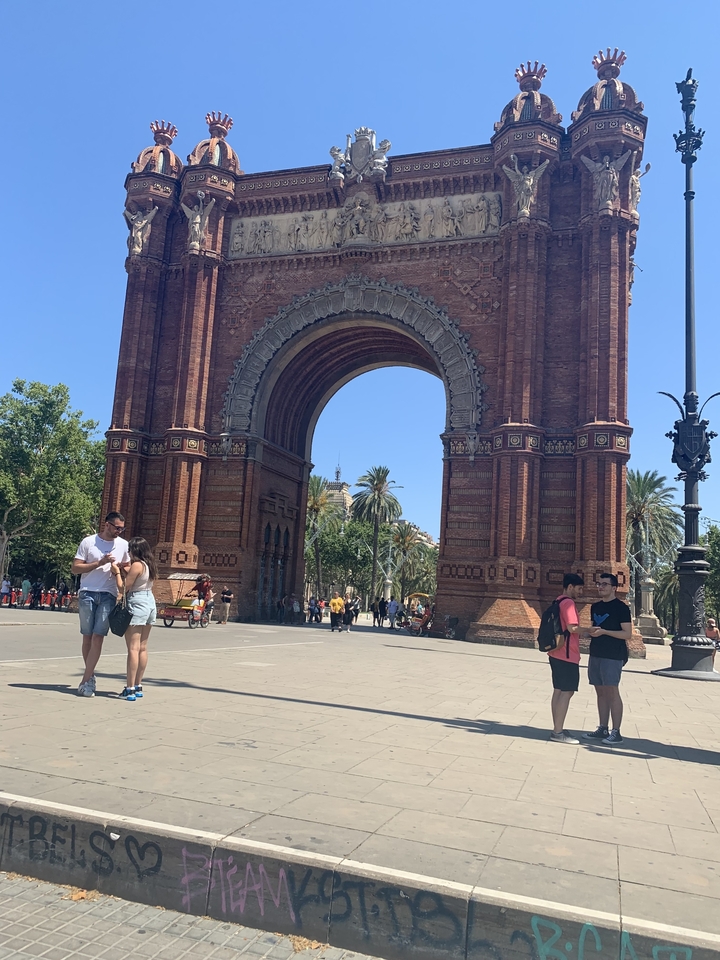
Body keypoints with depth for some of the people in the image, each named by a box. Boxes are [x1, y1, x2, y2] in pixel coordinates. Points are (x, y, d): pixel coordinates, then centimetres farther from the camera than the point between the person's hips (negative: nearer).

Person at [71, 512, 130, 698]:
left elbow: (128, 568, 19)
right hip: (88, 593, -1)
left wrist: (121, 568, -5)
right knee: (87, 637, 6)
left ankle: (85, 681, -5)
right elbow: (75, 568, -3)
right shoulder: (88, 542, -1)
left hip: (108, 596, 1)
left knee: (98, 637, -7)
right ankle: (91, 676, 20)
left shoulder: (123, 545, 7)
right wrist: (99, 563, -15)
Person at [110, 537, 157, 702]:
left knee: (133, 648, -7)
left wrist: (117, 572, 0)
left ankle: (130, 689, -7)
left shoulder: (136, 565, -12)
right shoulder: (150, 565, 12)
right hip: (150, 603, 9)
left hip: (137, 604, -9)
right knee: (142, 647, 12)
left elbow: (123, 588, -11)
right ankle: (138, 686, 19)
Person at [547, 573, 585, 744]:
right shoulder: (568, 603, -14)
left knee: (559, 691, 12)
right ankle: (558, 732, -4)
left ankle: (557, 729, 16)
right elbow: (572, 628, -23)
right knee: (567, 692, -6)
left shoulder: (558, 602, 16)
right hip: (567, 655, -10)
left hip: (557, 653, 10)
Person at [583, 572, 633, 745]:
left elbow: (627, 634, -11)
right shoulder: (595, 607, 15)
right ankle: (602, 729, 16)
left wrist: (604, 631, -19)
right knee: (600, 692, 10)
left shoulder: (621, 607, -7)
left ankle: (616, 732, -1)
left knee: (612, 691, -7)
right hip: (596, 654, 7)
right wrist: (591, 631, 0)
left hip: (613, 656, -7)